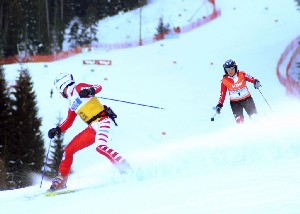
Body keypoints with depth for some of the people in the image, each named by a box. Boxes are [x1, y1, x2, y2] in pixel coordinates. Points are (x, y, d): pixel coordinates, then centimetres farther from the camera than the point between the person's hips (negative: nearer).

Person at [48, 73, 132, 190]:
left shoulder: (78, 88, -3)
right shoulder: (71, 102, 20)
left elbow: (98, 87, -17)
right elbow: (68, 122, 29)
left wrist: (90, 91, -38)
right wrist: (57, 130, 16)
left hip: (102, 121, -9)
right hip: (92, 128, 9)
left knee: (101, 147, -34)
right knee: (68, 150, 7)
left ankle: (126, 170, -33)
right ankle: (61, 180, 16)